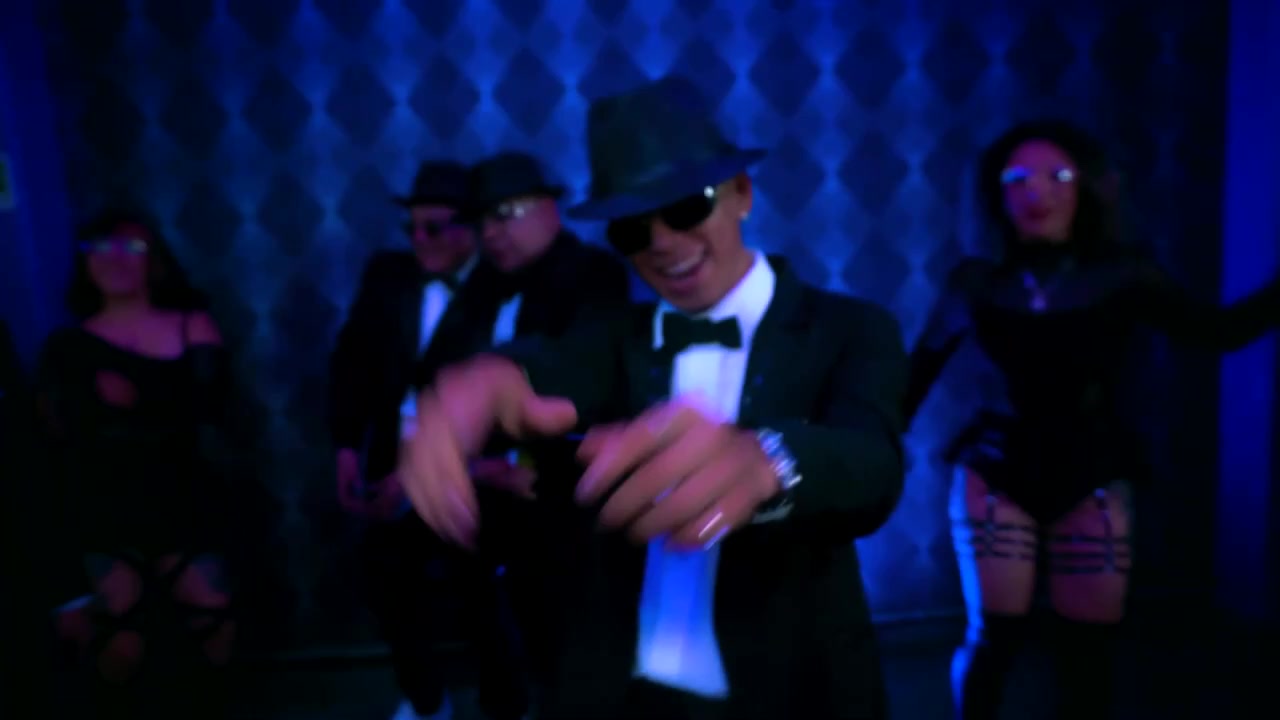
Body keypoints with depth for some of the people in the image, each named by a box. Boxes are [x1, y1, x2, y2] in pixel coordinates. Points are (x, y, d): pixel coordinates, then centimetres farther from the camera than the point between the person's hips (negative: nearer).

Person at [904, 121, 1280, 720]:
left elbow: (1218, 330, 1)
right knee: (993, 635, -1)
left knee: (1090, 648, 9)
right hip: (997, 473, -1)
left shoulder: (1120, 276, -3)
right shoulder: (978, 282, -4)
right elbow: (920, 369, 2)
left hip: (1092, 480, 1)